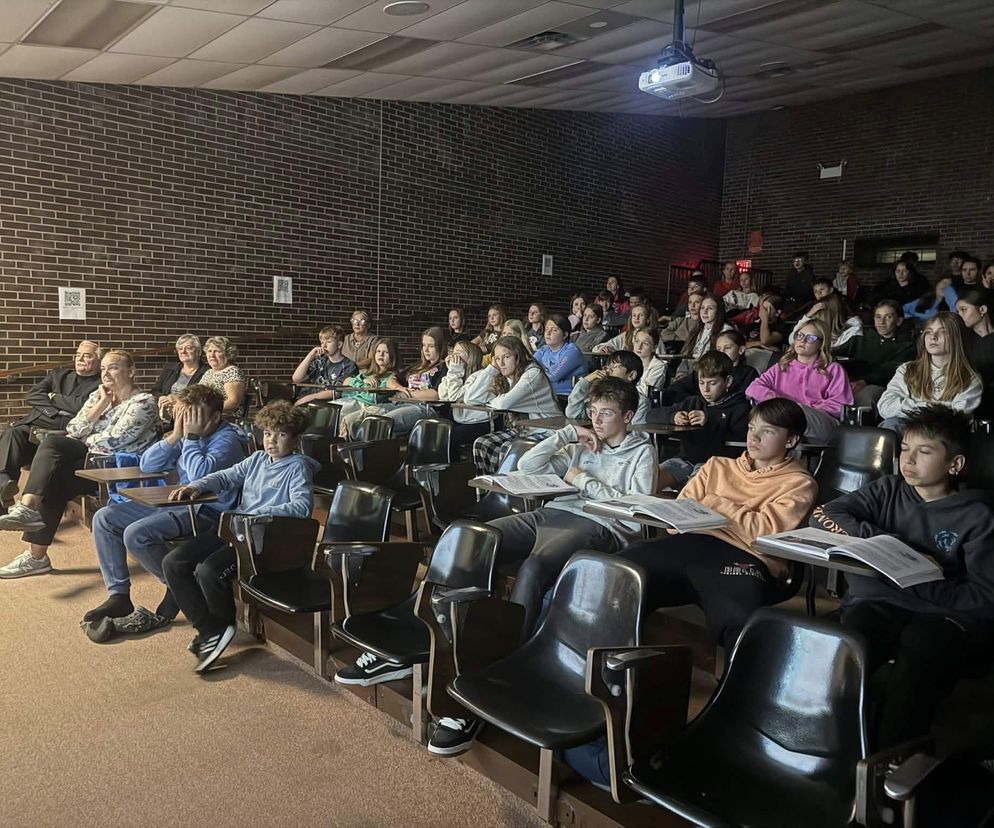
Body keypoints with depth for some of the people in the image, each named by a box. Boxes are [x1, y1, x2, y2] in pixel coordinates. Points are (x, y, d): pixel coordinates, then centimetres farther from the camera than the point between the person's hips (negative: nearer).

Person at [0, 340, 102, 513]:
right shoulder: (58, 375, 30)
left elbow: (81, 406, -7)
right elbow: (32, 395, 16)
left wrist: (53, 397, 7)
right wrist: (57, 411, 0)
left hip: (65, 430, -5)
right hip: (35, 422, 5)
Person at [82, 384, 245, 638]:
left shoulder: (227, 440, -13)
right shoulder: (186, 435, 11)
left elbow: (201, 473, -30)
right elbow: (146, 465, 8)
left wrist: (191, 437, -18)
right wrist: (175, 436, -5)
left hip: (206, 511, -9)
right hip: (175, 503, 10)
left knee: (136, 534, -27)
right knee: (104, 519, 4)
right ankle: (119, 596, 6)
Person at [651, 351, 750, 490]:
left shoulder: (739, 408, 8)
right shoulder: (691, 403, 22)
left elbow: (740, 441, -8)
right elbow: (651, 416, 21)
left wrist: (710, 424, -11)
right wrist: (672, 416, 0)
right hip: (685, 459, 4)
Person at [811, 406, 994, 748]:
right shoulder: (888, 490, 16)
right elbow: (823, 515, 1)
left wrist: (918, 582, -14)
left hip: (944, 614, -2)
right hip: (879, 601, 2)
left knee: (918, 658, -36)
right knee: (851, 637, -34)